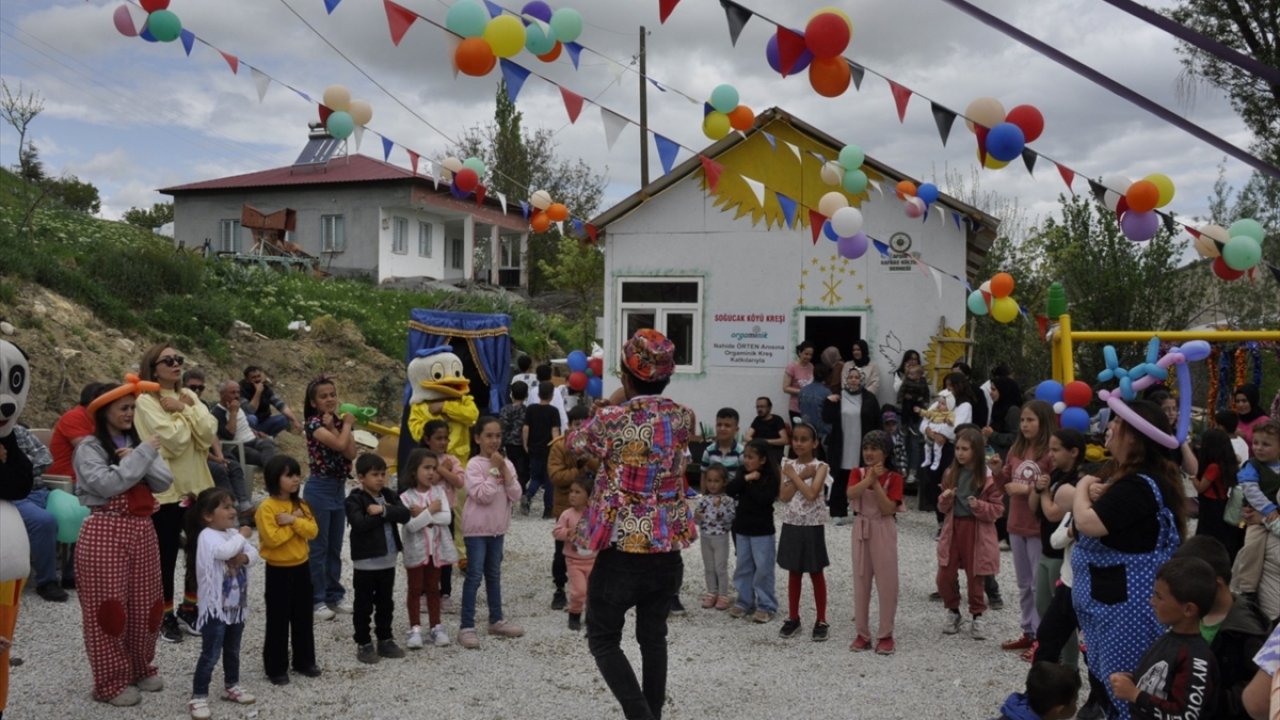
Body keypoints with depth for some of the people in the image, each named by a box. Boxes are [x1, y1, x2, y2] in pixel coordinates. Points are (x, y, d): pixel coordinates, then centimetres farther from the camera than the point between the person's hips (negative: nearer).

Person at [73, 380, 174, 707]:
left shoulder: (138, 443, 13)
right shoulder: (89, 447, -6)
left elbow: (164, 482, 3)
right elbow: (107, 485, -20)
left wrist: (139, 459, -11)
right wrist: (143, 454, -16)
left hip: (142, 530, 6)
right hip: (105, 532, -6)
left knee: (144, 603, 11)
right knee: (108, 605, -1)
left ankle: (142, 668, 27)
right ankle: (112, 681, 9)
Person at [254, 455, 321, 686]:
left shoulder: (300, 504, 5)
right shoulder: (266, 507, -15)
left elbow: (313, 530, -4)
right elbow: (272, 538, -24)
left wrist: (293, 521, -18)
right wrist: (295, 523, -16)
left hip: (301, 567, 6)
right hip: (278, 570, -6)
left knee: (303, 618, 14)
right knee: (278, 621, 2)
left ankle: (304, 661, 26)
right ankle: (276, 668, 11)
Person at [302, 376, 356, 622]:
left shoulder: (338, 422, 8)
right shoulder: (314, 424, -12)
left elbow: (351, 453, -6)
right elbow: (339, 445, -25)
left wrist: (334, 427, -12)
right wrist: (347, 425, -8)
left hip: (339, 488, 7)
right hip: (319, 489, -7)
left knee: (335, 547, 14)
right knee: (318, 547, 0)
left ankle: (335, 595, 23)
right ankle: (316, 600, 7)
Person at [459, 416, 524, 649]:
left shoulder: (506, 464, 4)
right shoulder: (474, 464, -13)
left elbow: (515, 495, -5)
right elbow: (482, 495, -22)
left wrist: (504, 470, -13)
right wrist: (494, 470, -19)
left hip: (497, 527, 6)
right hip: (477, 528, -6)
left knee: (494, 574, 17)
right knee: (474, 576, -6)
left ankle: (496, 620, 28)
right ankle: (467, 627, -2)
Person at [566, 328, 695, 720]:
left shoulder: (611, 420, -15)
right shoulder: (683, 416, -2)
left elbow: (573, 443, 4)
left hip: (623, 551, -4)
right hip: (668, 551, 5)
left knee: (603, 639, 9)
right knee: (653, 637, 18)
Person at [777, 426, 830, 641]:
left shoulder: (820, 467, -8)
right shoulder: (788, 465, 2)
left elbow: (811, 494, -22)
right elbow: (784, 496, -8)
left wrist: (794, 476, -13)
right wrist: (801, 476, -13)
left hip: (812, 527, -3)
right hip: (791, 526, 3)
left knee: (816, 574, 6)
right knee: (794, 574, 12)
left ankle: (821, 621, 14)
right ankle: (793, 618, 22)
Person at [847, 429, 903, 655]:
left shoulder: (894, 477, -7)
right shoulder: (858, 473, 1)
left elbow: (889, 509, -17)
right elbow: (851, 494, -19)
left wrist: (876, 483, -21)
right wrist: (870, 478, -28)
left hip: (883, 531, -3)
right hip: (861, 530, 3)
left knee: (887, 583, 0)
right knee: (861, 582, 8)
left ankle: (885, 635, 10)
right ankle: (862, 633, 17)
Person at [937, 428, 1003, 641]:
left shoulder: (988, 477, -9)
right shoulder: (951, 473, 4)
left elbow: (998, 509, -6)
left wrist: (979, 506, -24)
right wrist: (945, 499, -11)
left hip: (977, 532, -4)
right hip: (952, 529, 4)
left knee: (975, 577, 8)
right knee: (945, 576, 3)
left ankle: (977, 616, 25)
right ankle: (953, 612, 23)